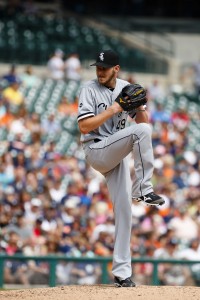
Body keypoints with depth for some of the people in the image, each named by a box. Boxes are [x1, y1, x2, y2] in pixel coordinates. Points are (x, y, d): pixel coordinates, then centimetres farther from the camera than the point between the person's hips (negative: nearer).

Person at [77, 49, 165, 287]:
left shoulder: (127, 89, 10)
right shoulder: (89, 90, -7)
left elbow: (143, 120, 12)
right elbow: (84, 126, -15)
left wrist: (139, 105, -9)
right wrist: (112, 110, -18)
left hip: (117, 155, 6)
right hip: (95, 150, -6)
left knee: (123, 210, 0)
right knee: (142, 131, -28)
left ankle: (121, 272, 4)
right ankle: (143, 190, -22)